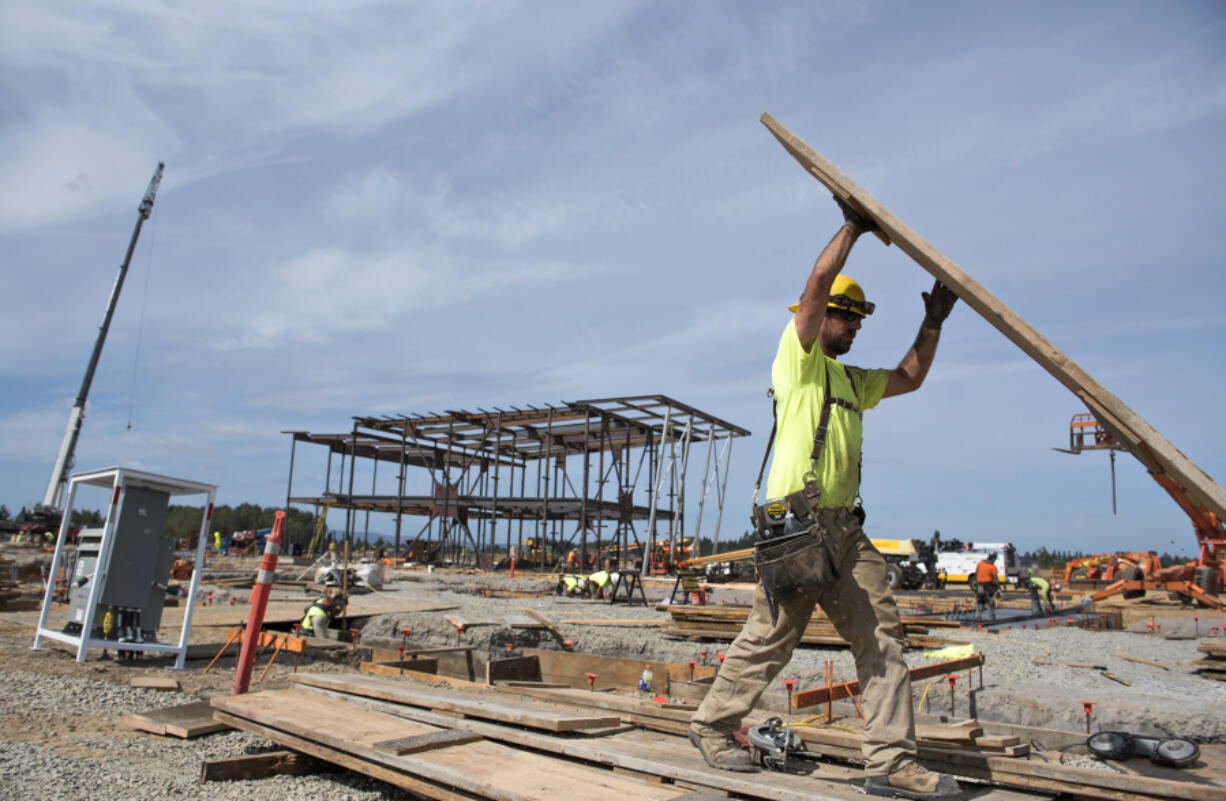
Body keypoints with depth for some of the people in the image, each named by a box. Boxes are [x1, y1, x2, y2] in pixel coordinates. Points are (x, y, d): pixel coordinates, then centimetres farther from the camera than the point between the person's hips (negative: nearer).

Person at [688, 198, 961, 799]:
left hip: (845, 526, 8)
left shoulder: (851, 381, 25)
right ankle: (711, 726, 19)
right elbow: (818, 283, -10)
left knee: (881, 634, 1)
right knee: (769, 639, 0)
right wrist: (852, 228, 0)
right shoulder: (797, 359, 0)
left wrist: (933, 322, 26)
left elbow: (909, 378, 33)